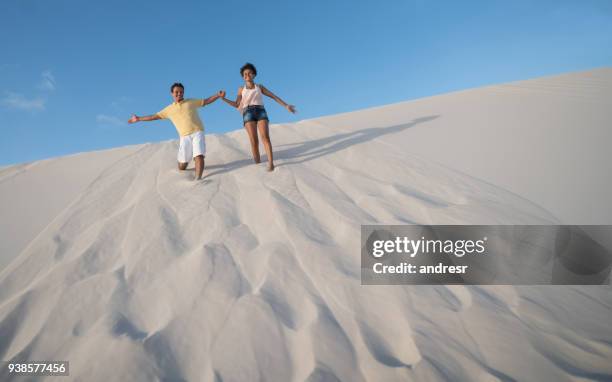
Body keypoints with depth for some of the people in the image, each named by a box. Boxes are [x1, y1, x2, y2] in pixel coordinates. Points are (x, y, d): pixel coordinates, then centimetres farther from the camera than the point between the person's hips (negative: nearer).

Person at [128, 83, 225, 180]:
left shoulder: (191, 102, 14)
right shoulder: (169, 109, 16)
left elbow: (206, 101, 13)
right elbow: (155, 116, 21)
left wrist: (218, 95, -1)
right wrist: (139, 119, 21)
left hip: (197, 133, -2)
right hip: (184, 136, 2)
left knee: (199, 156, -23)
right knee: (181, 167, 3)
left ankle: (198, 178, -26)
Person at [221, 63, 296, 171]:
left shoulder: (259, 87, 23)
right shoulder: (241, 89, 25)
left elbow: (273, 96, 19)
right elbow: (236, 105, 24)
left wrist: (286, 106, 10)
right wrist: (223, 98, 11)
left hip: (260, 112, 0)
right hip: (248, 113, 1)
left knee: (265, 137, -23)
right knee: (254, 141, -17)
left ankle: (270, 163, -33)